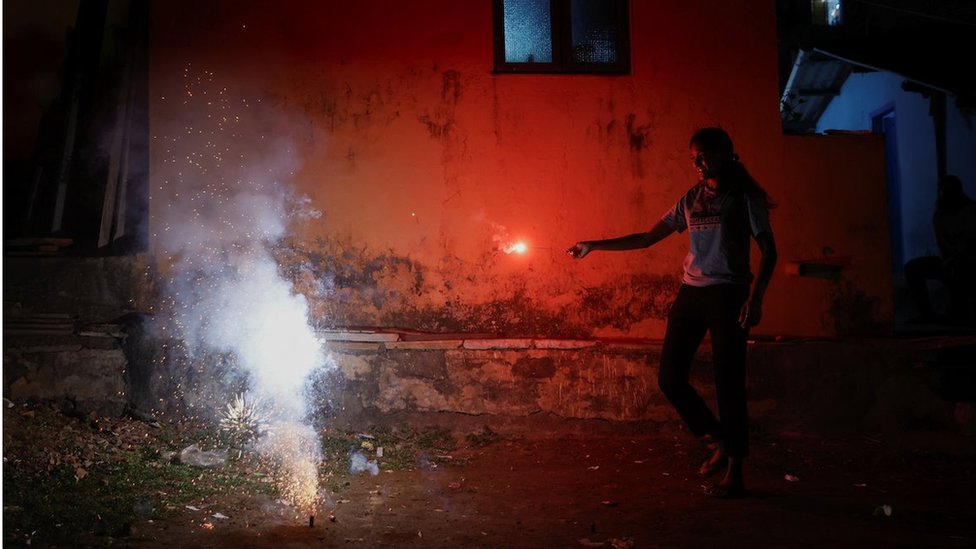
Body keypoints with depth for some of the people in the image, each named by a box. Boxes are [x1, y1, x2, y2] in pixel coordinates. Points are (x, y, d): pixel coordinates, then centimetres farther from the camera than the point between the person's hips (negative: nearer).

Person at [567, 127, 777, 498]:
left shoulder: (744, 196, 2)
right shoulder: (691, 200, 15)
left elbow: (768, 251, -3)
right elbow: (647, 238, 17)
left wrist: (755, 297, -17)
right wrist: (595, 246, 12)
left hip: (728, 293, -5)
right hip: (690, 293, 5)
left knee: (728, 382, -6)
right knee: (670, 376, -1)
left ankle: (735, 474, 4)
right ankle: (718, 443, 19)